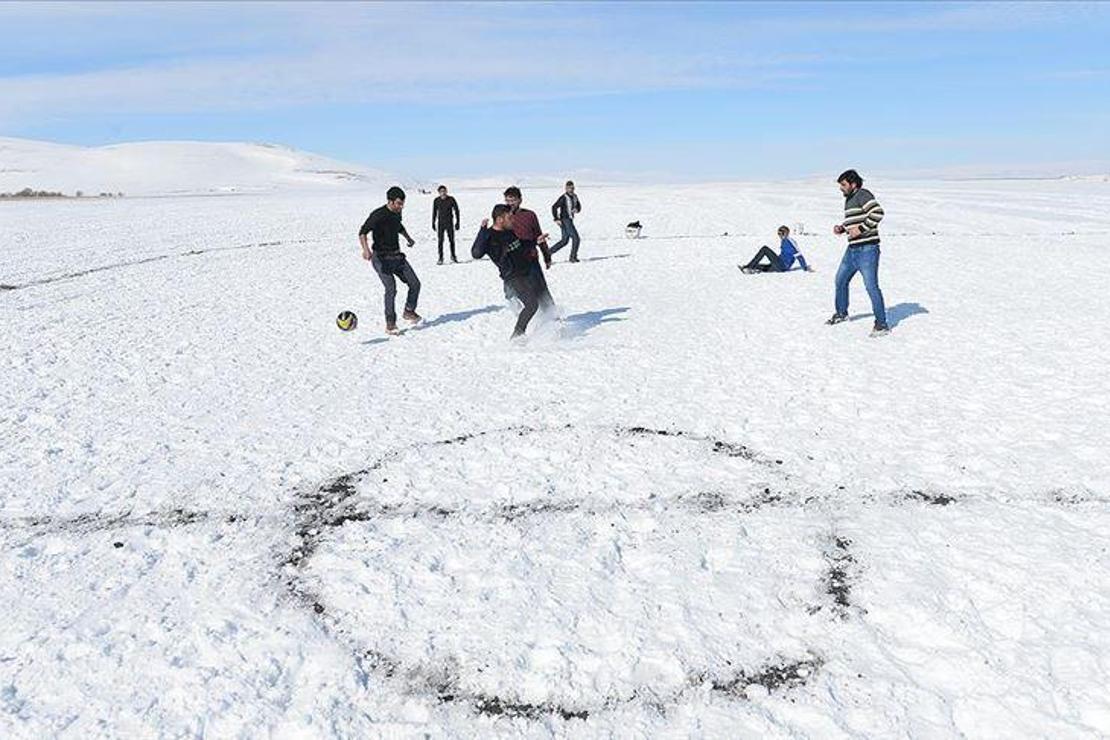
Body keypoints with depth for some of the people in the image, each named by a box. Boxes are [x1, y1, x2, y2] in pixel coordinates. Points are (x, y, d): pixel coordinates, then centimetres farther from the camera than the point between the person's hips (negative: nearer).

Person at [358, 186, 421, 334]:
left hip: (397, 255, 7)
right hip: (381, 258, -7)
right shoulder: (378, 215, -17)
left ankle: (409, 312, 23)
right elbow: (362, 233, -25)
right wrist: (366, 249, -40)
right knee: (391, 288, -18)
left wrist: (408, 238, 31)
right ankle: (390, 323, -5)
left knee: (415, 284, 1)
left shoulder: (397, 213, 5)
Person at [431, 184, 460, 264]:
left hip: (449, 223, -1)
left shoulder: (451, 200, -4)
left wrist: (457, 222, -2)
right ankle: (440, 258, 0)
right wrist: (433, 223, 11)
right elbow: (434, 213, 11)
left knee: (451, 240, 5)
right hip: (441, 223, 1)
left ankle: (453, 256, 21)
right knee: (440, 241, -4)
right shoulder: (436, 201, 1)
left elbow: (456, 211, 2)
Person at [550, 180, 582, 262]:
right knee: (576, 238, -9)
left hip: (570, 220, 9)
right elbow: (554, 207, -16)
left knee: (564, 241, 12)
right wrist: (556, 219, -20)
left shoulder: (575, 197, 9)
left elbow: (579, 207, 19)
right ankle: (573, 257, 3)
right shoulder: (563, 198, -15)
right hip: (565, 221, -9)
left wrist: (576, 210, -5)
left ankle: (548, 252, 18)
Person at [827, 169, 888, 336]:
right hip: (853, 249, 10)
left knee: (871, 286, -10)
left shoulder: (863, 195, -12)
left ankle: (881, 324, -3)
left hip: (867, 249, -10)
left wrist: (860, 229, -23)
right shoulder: (849, 199, 16)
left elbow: (877, 213, -23)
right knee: (840, 280, 19)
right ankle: (841, 313, 38)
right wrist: (841, 228, 9)